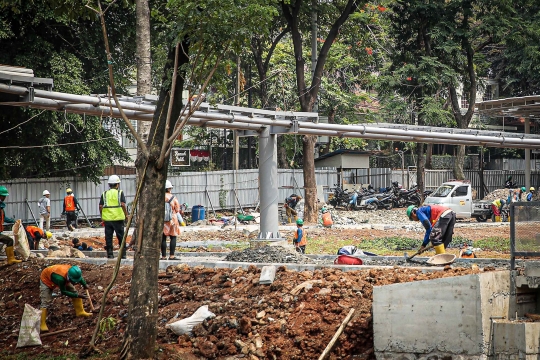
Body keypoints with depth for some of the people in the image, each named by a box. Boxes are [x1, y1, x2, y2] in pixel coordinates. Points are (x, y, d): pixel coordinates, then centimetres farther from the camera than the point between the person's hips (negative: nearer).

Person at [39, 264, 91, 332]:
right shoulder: (60, 278, -47)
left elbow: (80, 278, -2)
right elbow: (63, 292, -31)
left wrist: (85, 285, -14)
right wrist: (77, 295, -32)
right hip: (47, 280, -7)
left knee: (74, 291, 3)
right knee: (46, 302, -16)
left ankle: (80, 312, 18)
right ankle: (42, 324, -13)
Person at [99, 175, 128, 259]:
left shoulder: (104, 194, 8)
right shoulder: (120, 193, -2)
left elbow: (101, 206, 5)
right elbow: (123, 204, -10)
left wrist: (102, 217, 15)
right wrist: (126, 214, 1)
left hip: (107, 218, 2)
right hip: (118, 218, -2)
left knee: (108, 236, 7)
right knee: (121, 236, 5)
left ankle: (109, 254, 6)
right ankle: (123, 254, 4)